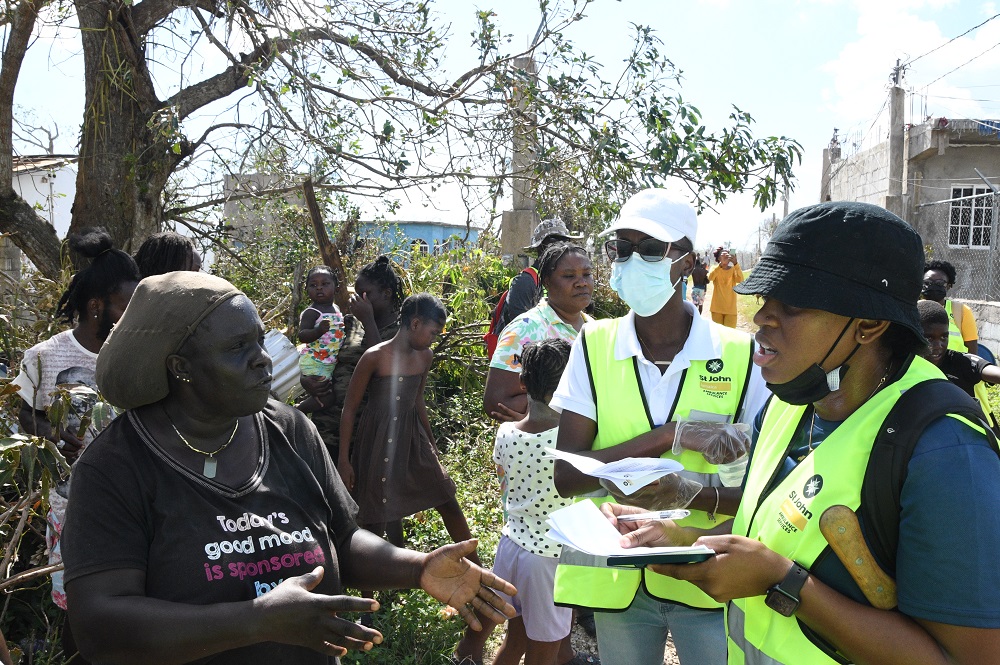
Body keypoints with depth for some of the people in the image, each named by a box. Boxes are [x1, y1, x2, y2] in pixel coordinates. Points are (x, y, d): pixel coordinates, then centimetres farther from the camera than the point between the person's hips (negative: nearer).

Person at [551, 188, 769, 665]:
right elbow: (566, 476, -13)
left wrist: (691, 493, -28)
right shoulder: (593, 345, -7)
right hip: (615, 578, 2)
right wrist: (669, 435, -23)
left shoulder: (741, 355, -10)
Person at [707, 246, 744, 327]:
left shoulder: (733, 269, 4)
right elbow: (710, 278, -19)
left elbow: (740, 280, -16)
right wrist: (721, 264, -29)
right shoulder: (715, 268, 4)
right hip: (717, 307, 0)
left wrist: (735, 264, -27)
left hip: (731, 308, 0)